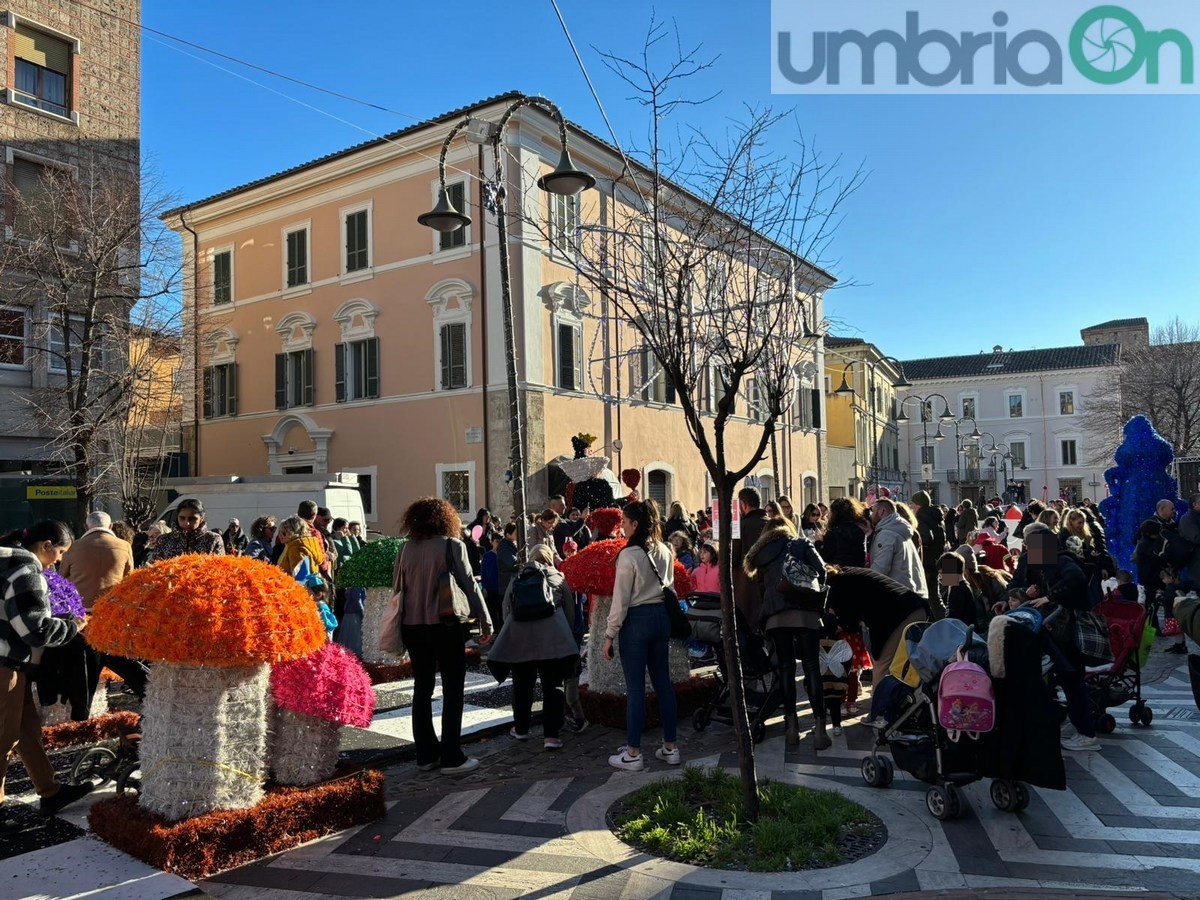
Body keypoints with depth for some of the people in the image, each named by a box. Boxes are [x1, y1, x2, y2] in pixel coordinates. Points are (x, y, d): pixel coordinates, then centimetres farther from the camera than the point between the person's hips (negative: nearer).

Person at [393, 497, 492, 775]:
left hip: (413, 627, 4)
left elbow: (397, 585, 6)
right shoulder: (452, 545, -7)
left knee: (422, 689, 13)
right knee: (452, 691, 4)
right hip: (445, 625, -4)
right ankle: (451, 758, 5)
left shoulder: (408, 548, 3)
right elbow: (469, 584, -8)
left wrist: (402, 620, 14)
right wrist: (485, 620, -2)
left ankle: (426, 754, 19)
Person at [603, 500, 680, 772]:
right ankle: (670, 747, 19)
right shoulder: (665, 552, 5)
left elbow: (621, 599, -13)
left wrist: (610, 635, -7)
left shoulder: (629, 555, -15)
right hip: (661, 617, 7)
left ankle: (633, 754, 8)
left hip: (636, 620, -7)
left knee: (635, 687, 0)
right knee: (663, 682, 12)